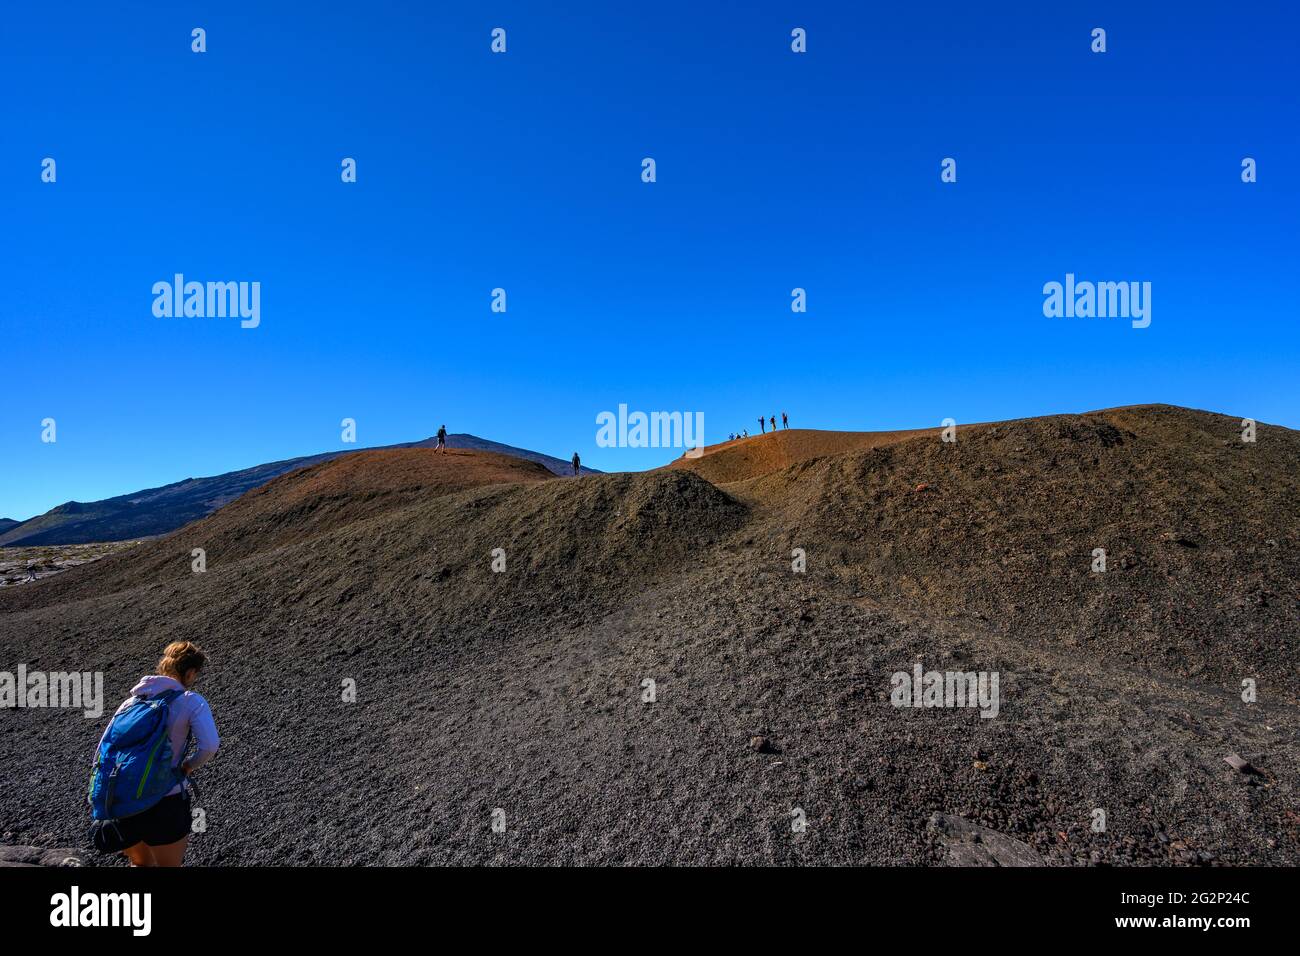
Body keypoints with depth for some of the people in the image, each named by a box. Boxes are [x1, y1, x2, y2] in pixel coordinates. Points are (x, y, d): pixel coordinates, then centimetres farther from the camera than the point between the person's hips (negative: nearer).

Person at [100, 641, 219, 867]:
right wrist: (189, 765, -1)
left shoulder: (132, 701, 10)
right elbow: (209, 745, -22)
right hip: (165, 803, -5)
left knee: (141, 863, 31)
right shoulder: (191, 701, -7)